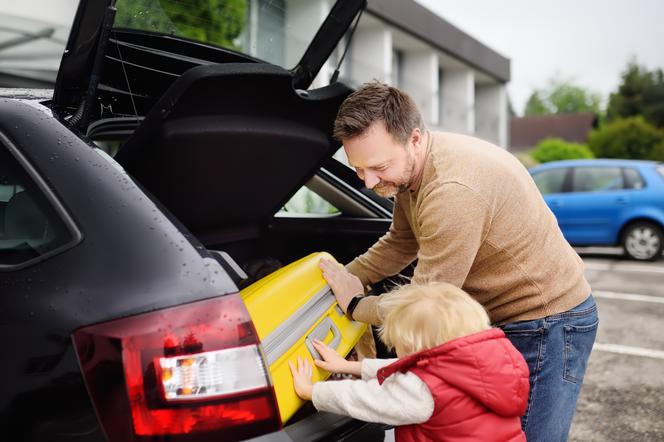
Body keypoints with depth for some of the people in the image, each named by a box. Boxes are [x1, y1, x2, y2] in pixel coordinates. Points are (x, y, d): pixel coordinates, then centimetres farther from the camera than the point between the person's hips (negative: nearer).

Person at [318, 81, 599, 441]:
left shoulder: (453, 191, -35)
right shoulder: (408, 167, -3)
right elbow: (400, 243, 14)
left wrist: (354, 306, -10)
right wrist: (344, 278, 5)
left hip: (547, 324, -9)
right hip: (504, 317, 9)